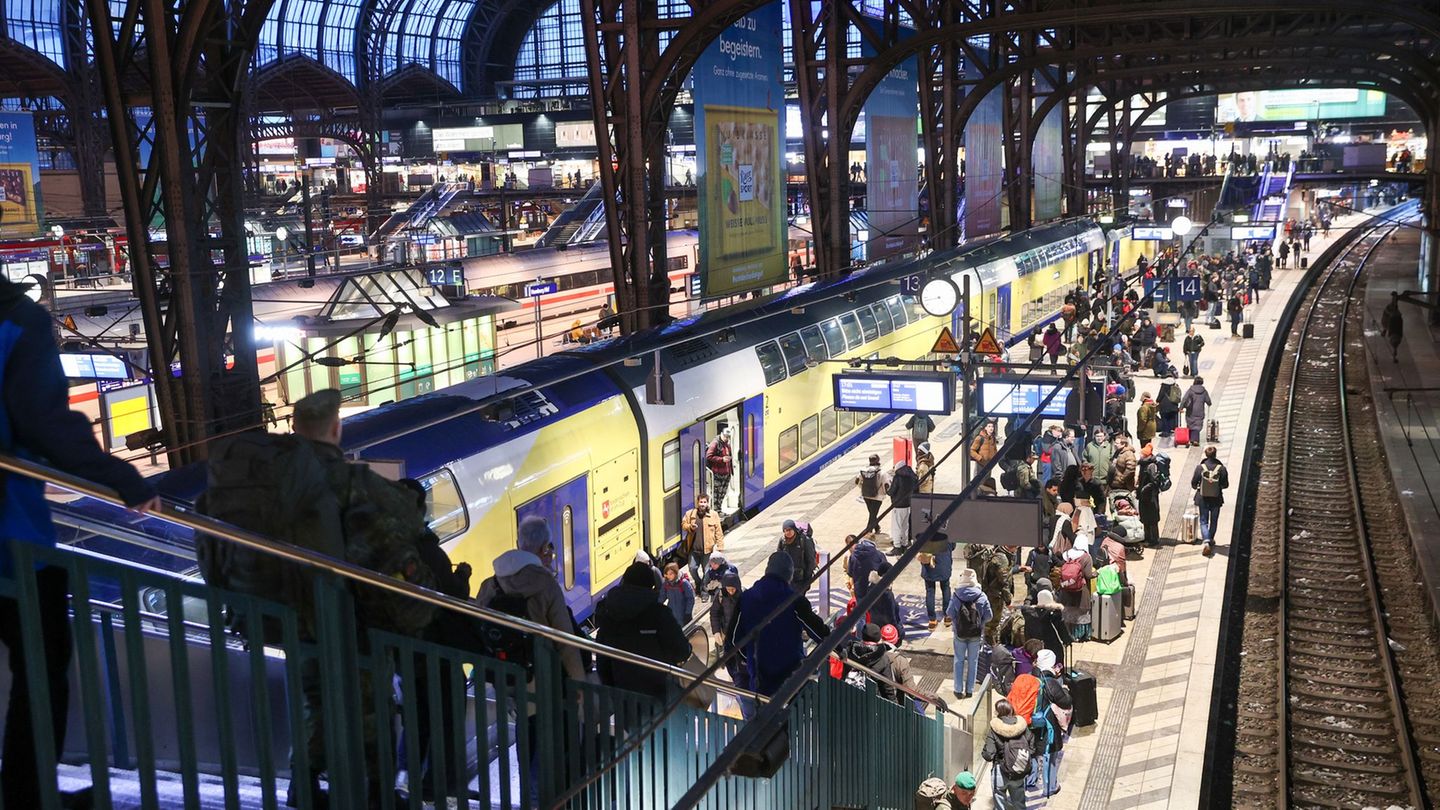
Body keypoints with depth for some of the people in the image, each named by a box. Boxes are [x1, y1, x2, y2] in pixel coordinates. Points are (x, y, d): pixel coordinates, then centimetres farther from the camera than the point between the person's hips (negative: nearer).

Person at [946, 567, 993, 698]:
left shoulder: (956, 596, -15)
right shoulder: (981, 596, -13)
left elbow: (949, 613, -7)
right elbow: (989, 616, -8)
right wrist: (980, 623, 10)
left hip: (960, 633, 0)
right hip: (976, 634, 0)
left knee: (959, 660, 14)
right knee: (973, 661, 14)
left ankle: (959, 690, 16)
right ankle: (970, 690, 21)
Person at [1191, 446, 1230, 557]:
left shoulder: (1200, 467, -14)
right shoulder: (1221, 468, -14)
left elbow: (1193, 484, -7)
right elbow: (1225, 485, -7)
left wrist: (1197, 487, 16)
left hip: (1203, 499, -1)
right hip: (1216, 499, 1)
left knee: (1203, 521, 7)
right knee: (1214, 521, 19)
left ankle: (1206, 541, -12)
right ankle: (1210, 540, 33)